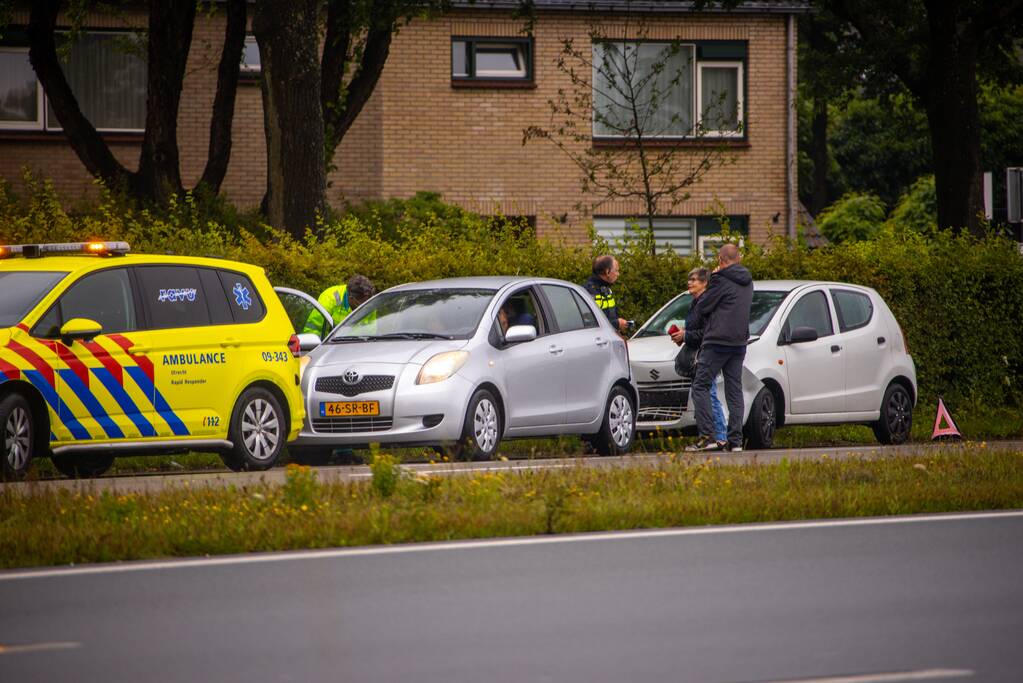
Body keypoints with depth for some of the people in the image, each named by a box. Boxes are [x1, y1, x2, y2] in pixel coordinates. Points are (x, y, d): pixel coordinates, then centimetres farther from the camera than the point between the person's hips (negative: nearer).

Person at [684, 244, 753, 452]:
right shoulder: (747, 282, 12)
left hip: (717, 342, -7)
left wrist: (695, 326, 14)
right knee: (735, 390, 9)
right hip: (739, 343, 7)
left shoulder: (720, 280, -11)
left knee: (701, 387, -3)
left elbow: (703, 307, -5)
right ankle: (735, 440, 5)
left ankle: (707, 436, -14)